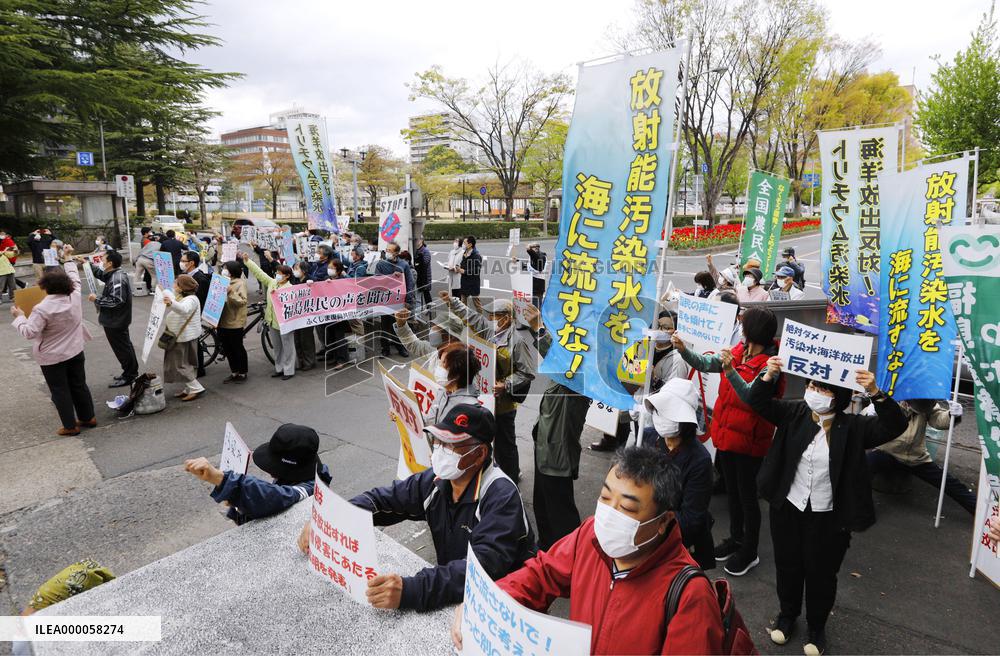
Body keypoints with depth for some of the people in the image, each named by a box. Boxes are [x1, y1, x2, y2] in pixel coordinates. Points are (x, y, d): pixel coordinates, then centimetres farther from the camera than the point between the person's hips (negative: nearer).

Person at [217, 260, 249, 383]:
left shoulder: (240, 283, -11)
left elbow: (242, 301, -23)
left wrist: (231, 293, -33)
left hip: (235, 323, -8)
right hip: (222, 322, 8)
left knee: (238, 348, 3)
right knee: (227, 349, 13)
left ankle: (243, 373, 15)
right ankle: (234, 372, 24)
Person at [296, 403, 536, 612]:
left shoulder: (501, 496, -26)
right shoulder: (437, 481, -6)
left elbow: (486, 564, -38)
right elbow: (380, 500, 4)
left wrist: (411, 590, -50)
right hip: (453, 593, 6)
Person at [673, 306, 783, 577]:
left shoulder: (770, 364, -20)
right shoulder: (739, 351, 1)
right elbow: (706, 364, 0)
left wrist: (730, 371, -44)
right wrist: (683, 350, -16)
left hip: (748, 439, -7)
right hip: (726, 432, 7)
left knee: (746, 494, 7)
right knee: (731, 489, 20)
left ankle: (749, 552, 24)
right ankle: (736, 538, 39)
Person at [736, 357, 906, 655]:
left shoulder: (853, 426, -12)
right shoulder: (795, 412, -6)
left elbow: (895, 426, -23)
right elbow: (757, 402, -10)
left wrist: (875, 393, -39)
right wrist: (768, 376, -29)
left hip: (828, 517, -2)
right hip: (788, 508, 2)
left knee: (821, 574, 15)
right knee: (787, 566, 19)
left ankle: (817, 627, 39)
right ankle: (787, 614, 44)